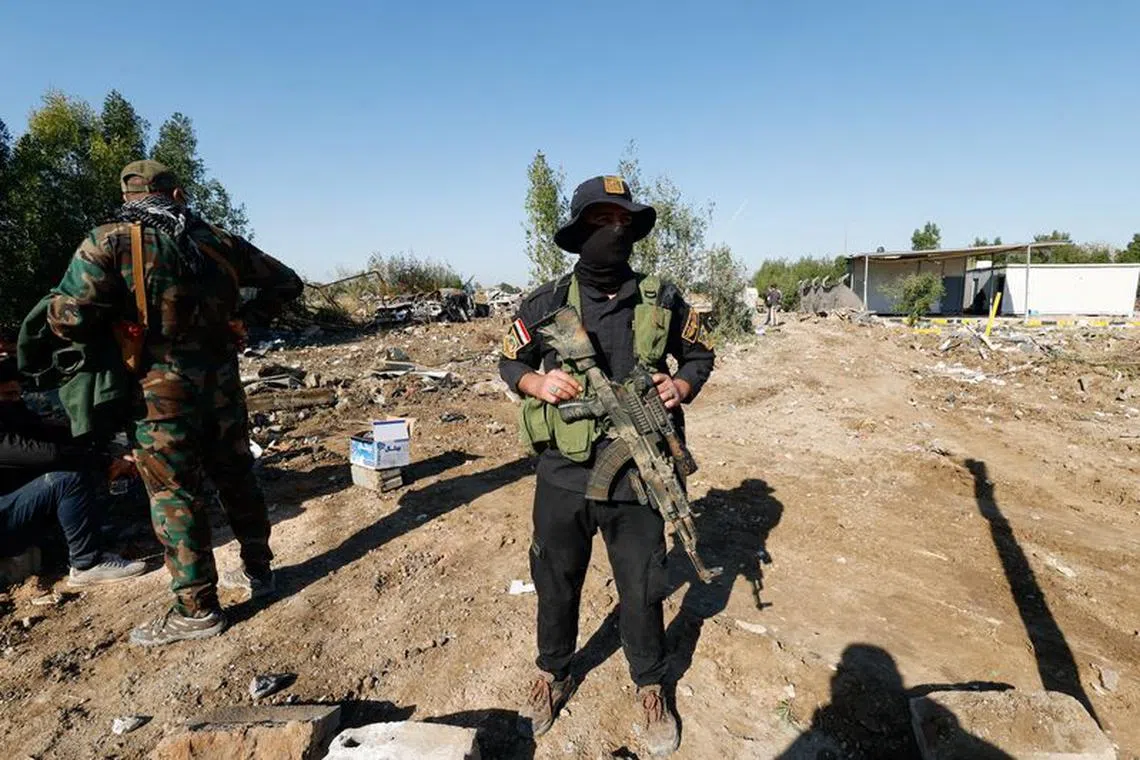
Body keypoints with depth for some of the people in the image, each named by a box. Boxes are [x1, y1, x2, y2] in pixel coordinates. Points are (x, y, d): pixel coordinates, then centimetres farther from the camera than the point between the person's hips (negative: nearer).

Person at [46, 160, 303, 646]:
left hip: (163, 387, -4)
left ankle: (196, 610, 12)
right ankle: (257, 570, 29)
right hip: (222, 378, 4)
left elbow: (67, 319, -14)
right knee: (235, 475, 16)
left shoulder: (108, 242, -5)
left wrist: (109, 320, 6)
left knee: (174, 493, 4)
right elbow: (286, 283, 12)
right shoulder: (217, 241, 7)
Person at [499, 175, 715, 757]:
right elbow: (510, 361, 8)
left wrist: (682, 386, -9)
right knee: (556, 584, 19)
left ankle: (650, 687, 43)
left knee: (642, 591, 16)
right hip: (562, 479, 0)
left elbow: (700, 354, 11)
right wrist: (539, 382, -13)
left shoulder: (663, 300, -2)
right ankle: (553, 675, 46)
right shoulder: (546, 304, -5)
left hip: (636, 478, 0)